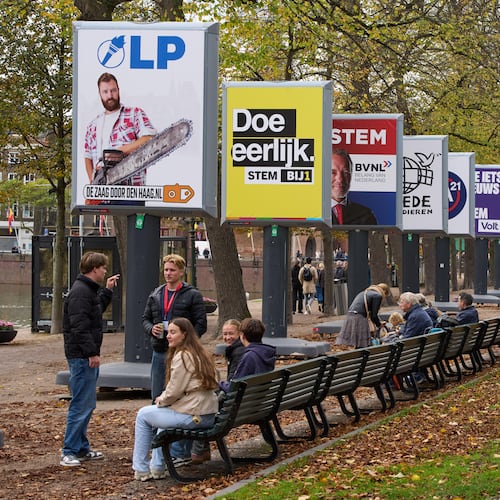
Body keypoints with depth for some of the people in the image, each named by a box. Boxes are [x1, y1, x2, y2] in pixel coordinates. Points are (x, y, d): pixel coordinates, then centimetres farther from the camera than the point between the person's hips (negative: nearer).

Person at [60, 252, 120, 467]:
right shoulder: (80, 292, -17)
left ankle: (81, 448, 22)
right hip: (82, 357, -11)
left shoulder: (88, 290, 16)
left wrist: (107, 291, 27)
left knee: (87, 404, 15)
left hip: (87, 356, 11)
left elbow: (96, 310, 31)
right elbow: (79, 326, -23)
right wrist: (92, 352, -23)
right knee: (81, 405, -9)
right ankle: (69, 452, -6)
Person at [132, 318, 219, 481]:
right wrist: (164, 398, 13)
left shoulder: (182, 356, -13)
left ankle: (141, 469, 14)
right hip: (209, 415, 10)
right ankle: (157, 466, 32)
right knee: (161, 412, 33)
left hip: (192, 416, -10)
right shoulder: (202, 353, 15)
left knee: (143, 415, 9)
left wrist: (161, 400, 4)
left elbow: (174, 391, -16)